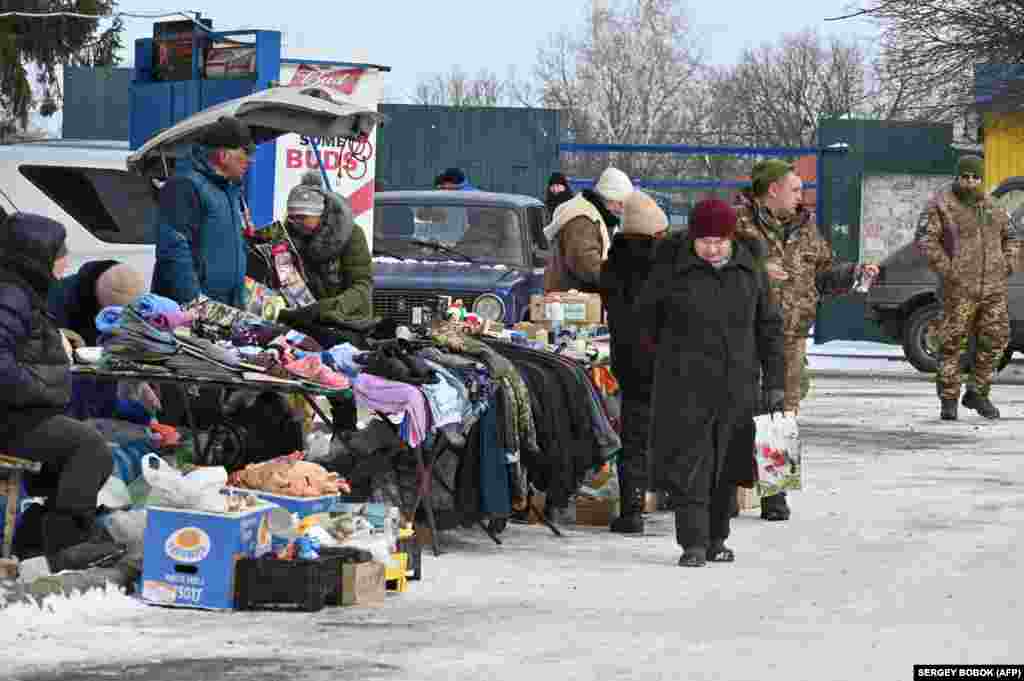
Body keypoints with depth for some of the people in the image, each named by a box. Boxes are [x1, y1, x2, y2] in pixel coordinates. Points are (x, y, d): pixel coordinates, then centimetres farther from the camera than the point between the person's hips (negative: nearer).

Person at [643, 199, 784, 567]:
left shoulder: (749, 270, 6)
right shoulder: (671, 270, -2)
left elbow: (769, 326, 11)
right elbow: (649, 316, 12)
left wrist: (774, 382, 7)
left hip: (737, 385, 3)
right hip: (686, 386, -3)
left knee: (726, 465, 8)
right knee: (689, 461, -9)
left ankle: (716, 539, 20)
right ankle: (693, 543, -8)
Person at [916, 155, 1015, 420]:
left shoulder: (991, 207, 14)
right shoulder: (941, 204, -3)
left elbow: (1007, 238, 26)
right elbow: (926, 239, -11)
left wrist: (1007, 266, 10)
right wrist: (946, 270, -17)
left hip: (993, 288, 5)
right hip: (960, 288, -5)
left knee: (995, 339, 2)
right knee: (952, 342, -3)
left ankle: (977, 394, 15)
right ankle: (948, 400, 5)